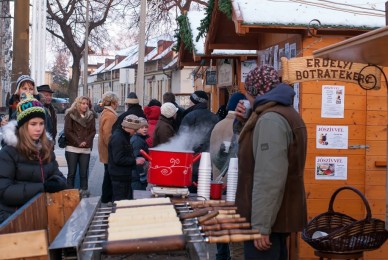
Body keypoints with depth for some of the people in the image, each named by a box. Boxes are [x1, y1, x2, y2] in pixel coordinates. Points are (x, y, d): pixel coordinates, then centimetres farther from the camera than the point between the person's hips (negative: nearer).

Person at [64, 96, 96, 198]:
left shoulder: (91, 116, 12)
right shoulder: (70, 114, 0)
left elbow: (93, 131, 9)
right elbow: (67, 131, -6)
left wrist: (86, 142, -7)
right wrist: (78, 142, -10)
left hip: (86, 149, 3)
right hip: (72, 148, -3)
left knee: (84, 173, 3)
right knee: (72, 172, -1)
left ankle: (84, 192, 6)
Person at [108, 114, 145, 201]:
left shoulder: (124, 136, 13)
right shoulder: (118, 138, -19)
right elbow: (118, 159, -24)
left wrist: (135, 159, 8)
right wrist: (135, 161, -20)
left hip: (124, 175, 10)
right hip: (119, 176, -10)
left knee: (128, 199, 15)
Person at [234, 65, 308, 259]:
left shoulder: (271, 118, -18)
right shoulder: (285, 113, 16)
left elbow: (269, 178, -26)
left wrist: (260, 225, -25)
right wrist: (247, 123, 13)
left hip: (268, 220, -10)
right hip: (279, 215, 10)